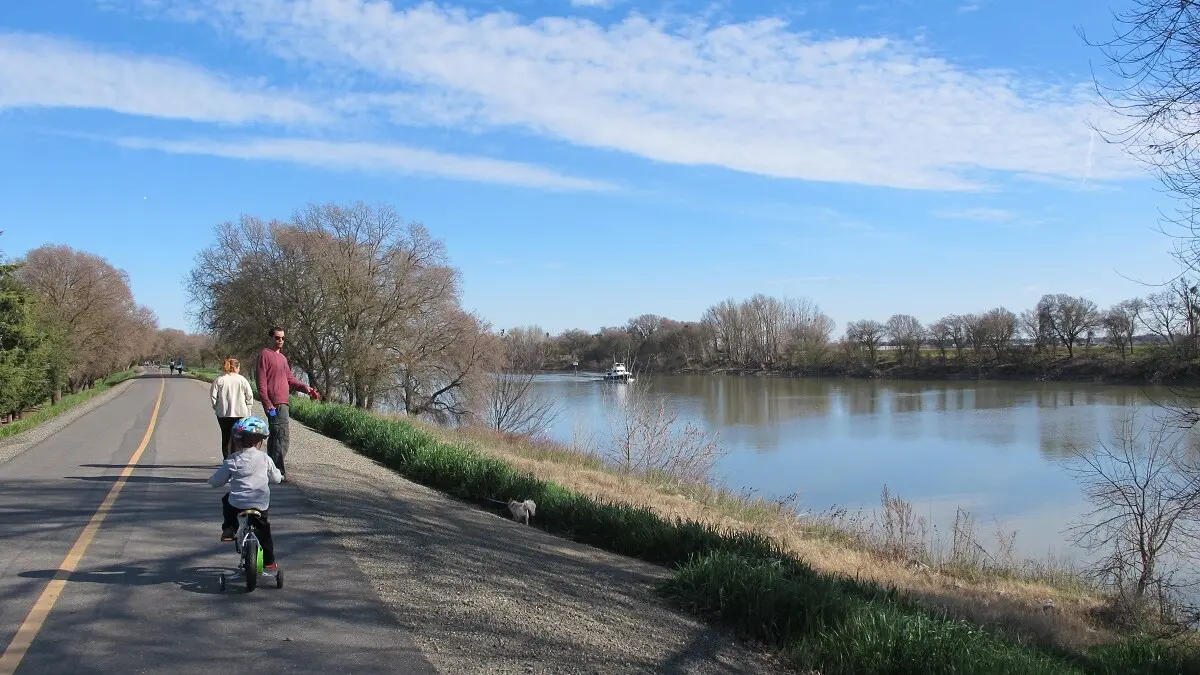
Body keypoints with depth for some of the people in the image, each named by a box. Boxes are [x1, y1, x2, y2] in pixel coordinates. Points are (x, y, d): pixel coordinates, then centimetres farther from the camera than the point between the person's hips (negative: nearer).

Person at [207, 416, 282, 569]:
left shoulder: (231, 461, 0)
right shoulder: (264, 458, 2)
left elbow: (216, 481, 5)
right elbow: (276, 478, 12)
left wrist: (211, 479, 29)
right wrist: (280, 476, 36)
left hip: (237, 504, 0)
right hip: (261, 505, 1)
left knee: (226, 499, 34)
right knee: (263, 527, 23)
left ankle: (228, 530, 22)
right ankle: (268, 561, 27)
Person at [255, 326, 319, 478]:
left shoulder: (282, 357, 21)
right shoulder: (265, 355, -6)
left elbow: (290, 379, 23)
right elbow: (261, 382, -12)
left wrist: (305, 387, 5)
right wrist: (268, 403, -19)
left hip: (283, 403, 9)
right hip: (275, 404, -9)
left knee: (275, 437, 14)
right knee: (281, 437, -14)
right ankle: (279, 471, -15)